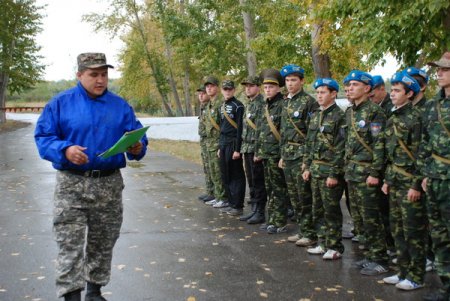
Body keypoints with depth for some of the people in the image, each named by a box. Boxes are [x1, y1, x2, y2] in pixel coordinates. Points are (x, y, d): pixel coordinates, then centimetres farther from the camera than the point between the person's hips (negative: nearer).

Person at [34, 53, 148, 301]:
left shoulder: (120, 105, 6)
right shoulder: (60, 103, -1)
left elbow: (137, 137, 6)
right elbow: (43, 138, -4)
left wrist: (137, 148, -18)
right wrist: (65, 150, -23)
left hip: (109, 185, 3)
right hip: (71, 185, -3)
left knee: (102, 244, 13)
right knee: (70, 246, -7)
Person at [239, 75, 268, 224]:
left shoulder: (262, 104, -13)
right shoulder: (248, 104, 17)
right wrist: (243, 147, 17)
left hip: (256, 148, -9)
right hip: (247, 148, 9)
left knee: (258, 182, -3)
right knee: (251, 181, 13)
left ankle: (260, 213, 3)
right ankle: (253, 209, 20)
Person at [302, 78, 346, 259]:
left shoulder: (339, 117, -11)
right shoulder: (316, 116, 13)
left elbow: (341, 148, -16)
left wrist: (334, 174, -19)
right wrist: (307, 167, 11)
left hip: (330, 170, -8)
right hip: (315, 170, 8)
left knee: (331, 210, -1)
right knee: (318, 210, 12)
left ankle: (335, 247, 9)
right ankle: (323, 243, 23)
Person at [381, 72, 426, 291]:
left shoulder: (415, 117, -12)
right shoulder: (393, 119, 13)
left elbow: (420, 154, -15)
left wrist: (416, 185, -18)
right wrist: (387, 180, 16)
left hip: (410, 182, -8)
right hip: (395, 181, 8)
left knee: (413, 231, -2)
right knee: (397, 229, 13)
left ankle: (416, 277, 7)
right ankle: (403, 271, 23)